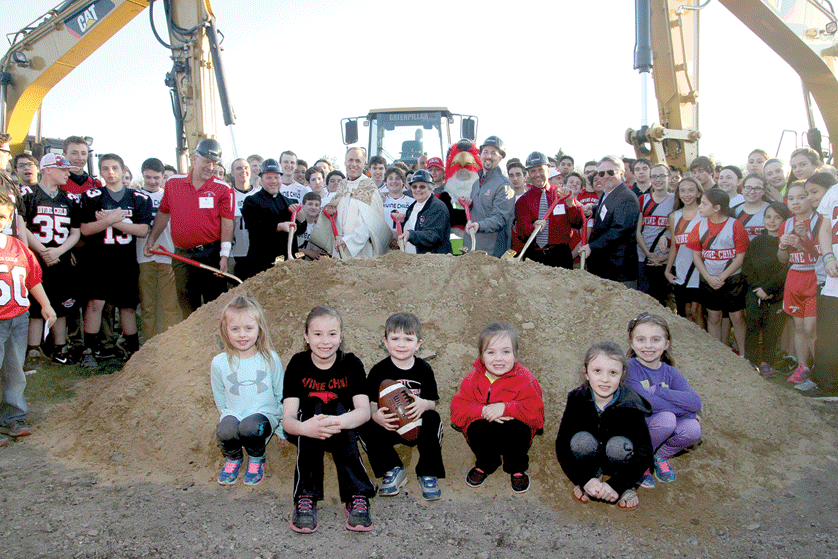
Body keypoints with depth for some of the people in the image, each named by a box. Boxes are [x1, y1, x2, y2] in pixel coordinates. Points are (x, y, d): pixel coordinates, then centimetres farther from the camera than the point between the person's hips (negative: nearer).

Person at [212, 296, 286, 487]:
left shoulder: (270, 359, -1)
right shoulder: (219, 363, 0)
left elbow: (281, 397, 8)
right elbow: (220, 401, 12)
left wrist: (282, 429, 12)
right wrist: (228, 419, 2)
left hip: (264, 415, -1)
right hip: (234, 415, 1)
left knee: (249, 427, -34)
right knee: (225, 431, -32)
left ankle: (257, 458, 3)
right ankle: (233, 458, 6)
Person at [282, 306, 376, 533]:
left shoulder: (351, 364, -9)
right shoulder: (298, 364, -10)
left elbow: (364, 411, -23)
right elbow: (287, 419, -20)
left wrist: (337, 422, -47)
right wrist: (304, 428, -46)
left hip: (343, 434, 0)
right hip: (306, 436, 0)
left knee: (339, 408, -30)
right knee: (313, 405, -29)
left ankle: (357, 497, -38)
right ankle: (306, 497, -37)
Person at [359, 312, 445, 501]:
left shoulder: (424, 369, -2)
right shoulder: (379, 371, -5)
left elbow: (432, 403, -2)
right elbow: (372, 405, -7)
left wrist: (423, 404, -29)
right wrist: (376, 416, -32)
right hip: (389, 427, 0)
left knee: (432, 420, -31)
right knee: (365, 428, -27)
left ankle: (428, 474, -13)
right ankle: (392, 470, -7)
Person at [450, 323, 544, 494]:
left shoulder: (525, 379, -13)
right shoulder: (474, 379, -7)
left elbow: (537, 414, -19)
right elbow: (457, 411, -10)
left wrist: (506, 408, -31)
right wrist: (482, 411, -28)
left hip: (514, 435, -1)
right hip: (486, 435, 2)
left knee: (516, 428, -32)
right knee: (477, 428, -29)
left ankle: (517, 468, -1)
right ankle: (485, 464, 4)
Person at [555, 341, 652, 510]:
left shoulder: (631, 405, -23)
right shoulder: (577, 400, -18)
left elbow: (644, 453, -21)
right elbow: (562, 444, -19)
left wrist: (616, 485, -32)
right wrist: (586, 480, -32)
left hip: (620, 459, -1)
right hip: (590, 459, 1)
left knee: (619, 445, -33)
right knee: (581, 439, -30)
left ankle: (627, 487, -4)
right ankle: (593, 476, -2)